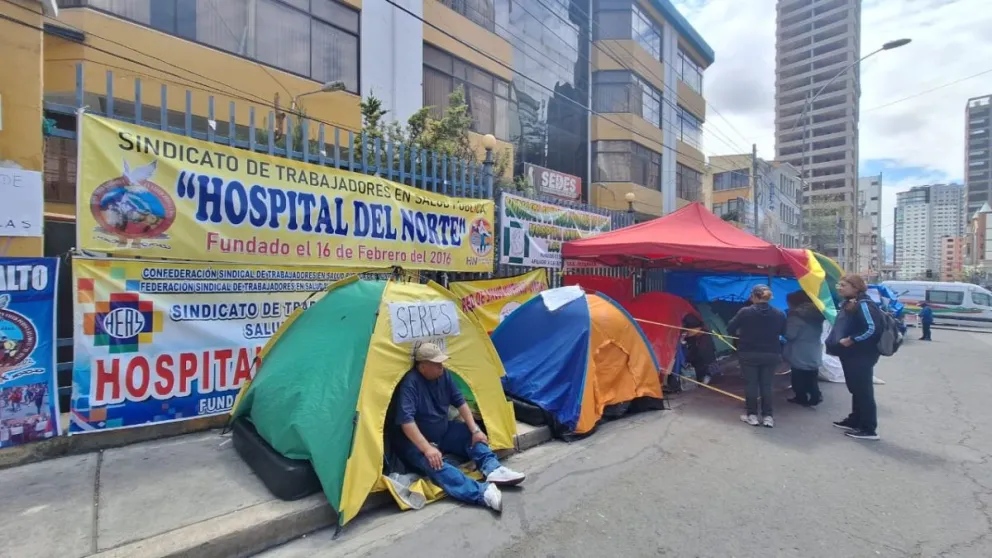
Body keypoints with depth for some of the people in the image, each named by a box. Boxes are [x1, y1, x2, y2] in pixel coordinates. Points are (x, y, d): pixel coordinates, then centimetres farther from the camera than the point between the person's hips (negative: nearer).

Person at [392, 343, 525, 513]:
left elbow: (460, 402, 2)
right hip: (416, 441, -8)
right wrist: (427, 448, -37)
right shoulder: (410, 383, -26)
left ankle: (493, 470, -22)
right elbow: (406, 421, -32)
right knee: (433, 463, -35)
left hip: (443, 432, 8)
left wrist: (475, 430, -6)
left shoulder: (443, 374, -4)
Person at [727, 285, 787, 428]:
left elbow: (730, 329, -9)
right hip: (771, 354, 3)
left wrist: (742, 333, 10)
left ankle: (752, 415, 15)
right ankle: (767, 416, 15)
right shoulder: (779, 314, -4)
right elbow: (784, 332, 8)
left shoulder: (745, 312, -14)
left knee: (751, 384, 8)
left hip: (749, 354, -3)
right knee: (766, 385, 12)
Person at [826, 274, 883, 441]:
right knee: (855, 389, 18)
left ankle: (869, 429, 6)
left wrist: (851, 340, -20)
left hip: (861, 356, -10)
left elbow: (873, 329, -26)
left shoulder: (864, 304, -16)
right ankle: (854, 421, 30)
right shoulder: (849, 304, 13)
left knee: (864, 391, -2)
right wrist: (837, 341, 9)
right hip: (851, 355, 10)